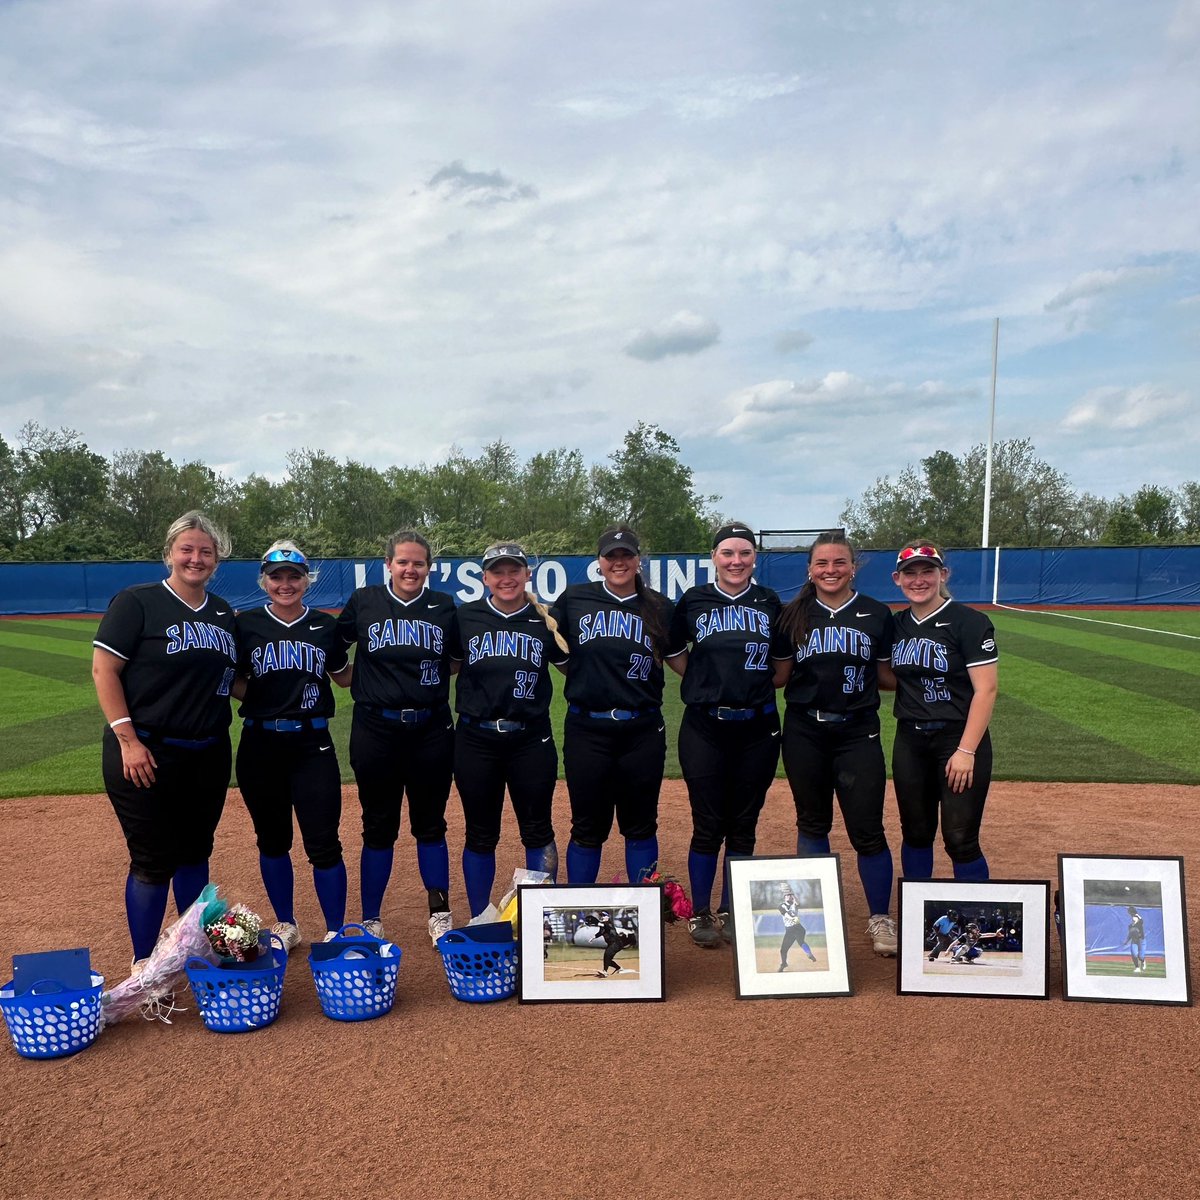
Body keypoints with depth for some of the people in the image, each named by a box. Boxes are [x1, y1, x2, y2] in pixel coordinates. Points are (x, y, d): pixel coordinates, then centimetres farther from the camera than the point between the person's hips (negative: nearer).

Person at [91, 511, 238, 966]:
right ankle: (143, 967, 17)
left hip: (209, 754, 6)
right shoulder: (137, 602, -7)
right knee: (154, 861, 0)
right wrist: (128, 739, -17)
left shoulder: (222, 613, 11)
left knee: (195, 853, 17)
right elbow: (104, 670, -11)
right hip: (147, 754, -6)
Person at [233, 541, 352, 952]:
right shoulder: (246, 624, 2)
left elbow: (344, 677, 15)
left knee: (323, 844, -3)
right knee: (273, 840, 13)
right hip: (260, 745, 1)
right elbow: (234, 684, 6)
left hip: (313, 746, -1)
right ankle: (285, 926, 30)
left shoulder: (325, 626, 4)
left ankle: (336, 934, 12)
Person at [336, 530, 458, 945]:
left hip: (432, 731, 1)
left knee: (430, 824, 10)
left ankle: (440, 913, 24)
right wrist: (357, 680, 3)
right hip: (376, 729, -1)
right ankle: (370, 921, 22)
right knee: (379, 826, 8)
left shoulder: (444, 606, 4)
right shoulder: (364, 601, 1)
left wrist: (437, 672, -1)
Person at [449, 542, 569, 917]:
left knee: (538, 831, 8)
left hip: (531, 740, 0)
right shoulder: (466, 617, 2)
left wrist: (552, 624, -8)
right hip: (476, 740, 1)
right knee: (480, 835, 11)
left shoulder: (545, 619, 0)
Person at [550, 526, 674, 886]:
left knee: (641, 826, 12)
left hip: (643, 731, 1)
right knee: (588, 827, 8)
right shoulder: (574, 599, 2)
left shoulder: (661, 608, 4)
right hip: (587, 730, -1)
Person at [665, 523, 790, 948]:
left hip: (758, 728, 2)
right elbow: (674, 656, 12)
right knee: (708, 825, 2)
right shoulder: (693, 601, 1)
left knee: (743, 826, 9)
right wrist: (708, 680, 2)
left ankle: (731, 913, 25)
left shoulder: (770, 603, 5)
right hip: (704, 727, -2)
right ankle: (701, 913, 19)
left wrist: (757, 684, 1)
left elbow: (784, 664, 15)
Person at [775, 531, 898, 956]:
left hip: (858, 733, -1)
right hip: (804, 733, 1)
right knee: (812, 824, 12)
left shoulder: (877, 614, 3)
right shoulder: (793, 614, 4)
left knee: (867, 830, -3)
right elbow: (778, 677, 6)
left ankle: (880, 919, 16)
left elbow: (887, 676, 8)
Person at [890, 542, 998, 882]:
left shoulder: (969, 622, -10)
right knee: (915, 833, 14)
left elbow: (985, 690, -14)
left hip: (959, 739, -5)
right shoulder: (896, 625, 8)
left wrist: (966, 751, -18)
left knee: (960, 839, -3)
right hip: (909, 742, 5)